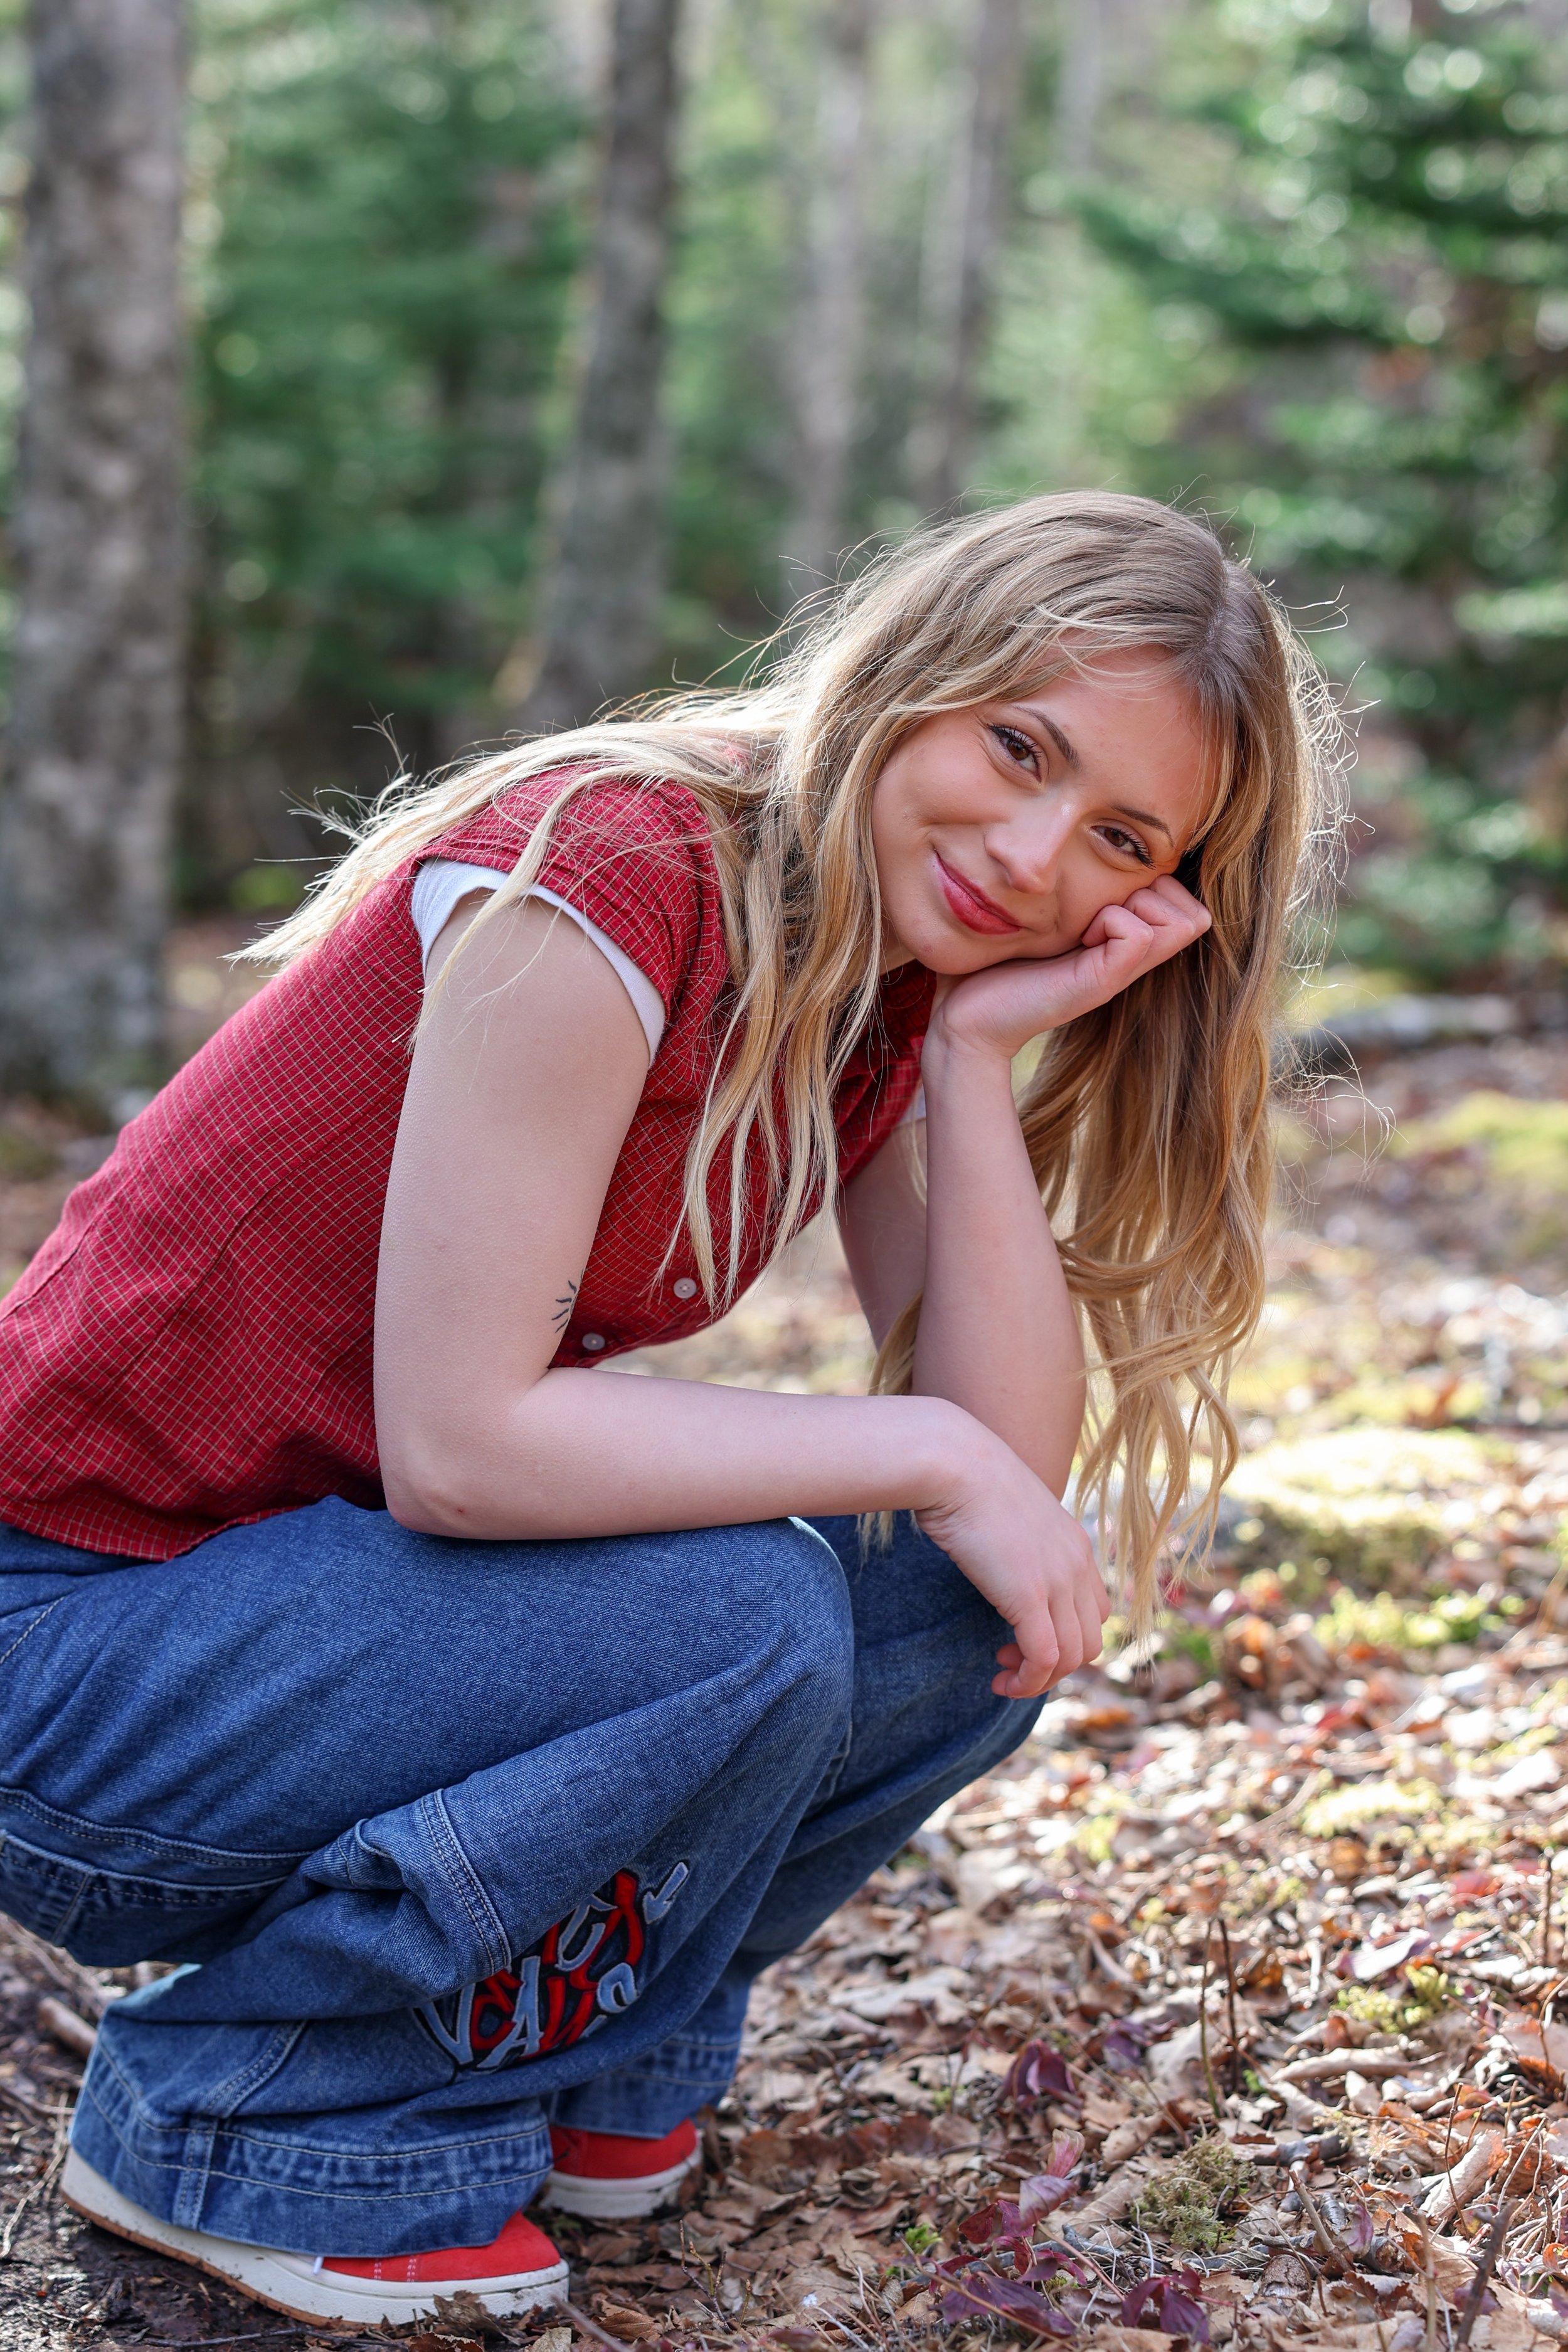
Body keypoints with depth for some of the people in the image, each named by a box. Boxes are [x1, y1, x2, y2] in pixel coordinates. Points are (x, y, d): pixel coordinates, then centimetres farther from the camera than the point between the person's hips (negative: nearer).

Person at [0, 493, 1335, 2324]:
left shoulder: (888, 1000, 1)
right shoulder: (600, 884, -24)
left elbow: (1007, 1468, -7)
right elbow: (457, 1441, -27)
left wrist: (982, 1055, -15)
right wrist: (922, 1451, -21)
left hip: (358, 1582, 8)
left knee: (986, 1615, -4)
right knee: (746, 1620, -28)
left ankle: (577, 2055, 11)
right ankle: (249, 2124, -7)